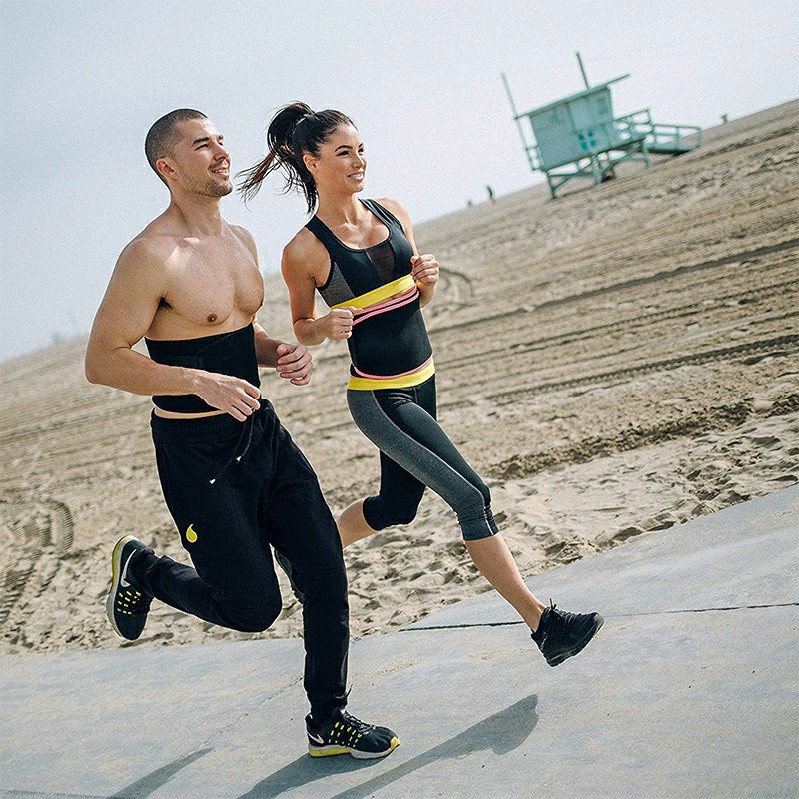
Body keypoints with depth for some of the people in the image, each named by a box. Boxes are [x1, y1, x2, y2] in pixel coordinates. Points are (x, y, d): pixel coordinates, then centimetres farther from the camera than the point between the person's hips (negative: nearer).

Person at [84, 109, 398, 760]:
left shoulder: (241, 241, 8)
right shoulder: (152, 256, -18)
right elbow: (102, 360, -16)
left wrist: (283, 354, 0)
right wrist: (201, 382, -26)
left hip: (263, 431, 7)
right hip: (197, 452, -7)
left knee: (326, 573, 5)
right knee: (254, 606, 1)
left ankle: (329, 722, 23)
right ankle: (142, 570, 28)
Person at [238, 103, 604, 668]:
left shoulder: (394, 214, 3)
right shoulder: (305, 250, -13)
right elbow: (301, 328, 1)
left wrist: (428, 279, -9)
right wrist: (329, 326, -21)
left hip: (422, 383, 7)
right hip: (377, 398, -7)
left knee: (397, 506, 21)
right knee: (471, 497, -13)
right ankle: (543, 624, -6)